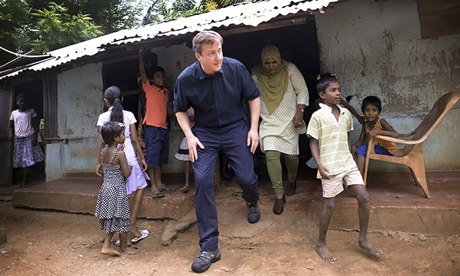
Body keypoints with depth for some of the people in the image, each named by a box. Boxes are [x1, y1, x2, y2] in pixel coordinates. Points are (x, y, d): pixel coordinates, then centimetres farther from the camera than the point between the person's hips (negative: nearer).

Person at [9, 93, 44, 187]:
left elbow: (36, 125, 0)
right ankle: (23, 180, 17)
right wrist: (11, 135, -2)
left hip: (29, 138, -3)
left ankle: (24, 181, -1)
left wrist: (35, 138, -9)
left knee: (27, 160, -6)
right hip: (18, 139, 3)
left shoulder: (31, 111, 1)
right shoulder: (14, 113, 9)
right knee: (21, 161, 5)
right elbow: (11, 126, 16)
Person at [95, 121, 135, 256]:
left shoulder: (104, 151, 3)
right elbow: (126, 174, -16)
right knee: (121, 219, 8)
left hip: (106, 187, 7)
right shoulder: (120, 153, -19)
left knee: (111, 218, 17)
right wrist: (129, 166, 2)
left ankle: (106, 246, 19)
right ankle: (124, 247, 22)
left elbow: (101, 171, 11)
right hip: (117, 189, -7)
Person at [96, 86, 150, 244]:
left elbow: (102, 141, -3)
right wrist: (142, 158, 5)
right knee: (141, 186, 14)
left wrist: (99, 162, 5)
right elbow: (134, 139, -2)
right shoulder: (129, 115, 0)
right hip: (128, 156, -1)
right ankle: (132, 226, 7)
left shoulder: (103, 117, 2)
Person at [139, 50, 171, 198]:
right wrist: (141, 54, -13)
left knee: (160, 158, 12)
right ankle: (153, 186, 0)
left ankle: (159, 183, 21)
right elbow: (142, 71, -10)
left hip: (163, 128, 6)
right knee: (152, 156, -4)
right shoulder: (149, 88, -1)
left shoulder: (166, 92, 16)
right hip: (152, 127, -6)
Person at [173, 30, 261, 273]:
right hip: (205, 133, 0)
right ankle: (209, 246, -2)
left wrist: (253, 128, -5)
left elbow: (253, 97, 1)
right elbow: (180, 110, 4)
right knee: (202, 180, -14)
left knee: (246, 177, -6)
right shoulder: (185, 79, -11)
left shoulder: (235, 68, -12)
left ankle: (252, 203, 38)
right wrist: (189, 136, -9)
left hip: (236, 128, 0)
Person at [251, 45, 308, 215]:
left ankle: (292, 181, 42)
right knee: (271, 155, -14)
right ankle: (279, 195, -1)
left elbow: (302, 90, -4)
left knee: (291, 155, 8)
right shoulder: (256, 75, -3)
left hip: (289, 121, 0)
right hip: (269, 122, 0)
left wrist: (299, 111, -12)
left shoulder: (289, 69, -6)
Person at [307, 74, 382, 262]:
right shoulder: (318, 116, -8)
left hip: (348, 164, 6)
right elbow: (313, 143, -7)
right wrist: (319, 164, -17)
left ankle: (363, 239, 22)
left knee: (364, 198, 1)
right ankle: (321, 243, 21)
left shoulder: (346, 113, 9)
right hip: (330, 167, -5)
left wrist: (350, 158, 18)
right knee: (330, 205, 2)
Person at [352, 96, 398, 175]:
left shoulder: (381, 122, -19)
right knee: (354, 149, -4)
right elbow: (360, 141, 0)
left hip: (388, 150, -7)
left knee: (361, 150, -24)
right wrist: (354, 146, -22)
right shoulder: (365, 125, 0)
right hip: (377, 148, 7)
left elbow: (396, 135, -31)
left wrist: (377, 131, -40)